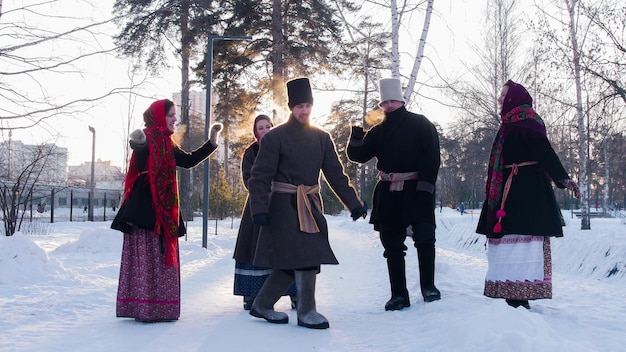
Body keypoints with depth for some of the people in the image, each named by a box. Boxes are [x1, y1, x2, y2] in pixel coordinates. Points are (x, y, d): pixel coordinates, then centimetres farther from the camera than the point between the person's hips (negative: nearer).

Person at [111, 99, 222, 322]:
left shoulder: (166, 144, 17)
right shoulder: (148, 138, -9)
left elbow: (188, 161, 24)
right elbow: (140, 165, -27)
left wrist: (212, 141, 24)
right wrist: (138, 146, -49)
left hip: (163, 210, 9)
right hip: (145, 210, -9)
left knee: (163, 257, 10)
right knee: (145, 258, -7)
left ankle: (160, 307, 16)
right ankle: (142, 308, -4)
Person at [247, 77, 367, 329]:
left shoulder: (321, 137, 10)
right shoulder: (275, 137, -6)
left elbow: (336, 174, 11)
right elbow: (260, 176, -8)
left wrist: (354, 203, 5)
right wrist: (259, 209, -19)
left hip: (311, 207, 6)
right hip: (285, 206, -6)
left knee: (293, 261, 8)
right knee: (306, 256, -11)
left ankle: (262, 305, 23)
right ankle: (306, 312, 4)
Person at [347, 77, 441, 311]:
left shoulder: (421, 124, 2)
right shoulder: (378, 131, 14)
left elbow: (432, 158, -6)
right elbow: (359, 156, 11)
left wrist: (425, 186, -16)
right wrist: (356, 138, -10)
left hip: (416, 190, -4)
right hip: (388, 194, 4)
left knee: (424, 236, -12)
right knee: (392, 245, 5)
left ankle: (428, 286, 7)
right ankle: (399, 295, 13)